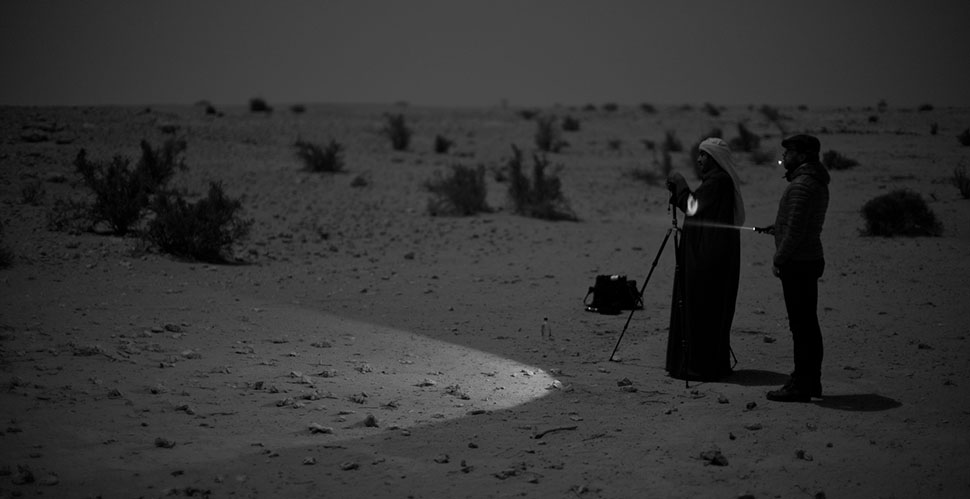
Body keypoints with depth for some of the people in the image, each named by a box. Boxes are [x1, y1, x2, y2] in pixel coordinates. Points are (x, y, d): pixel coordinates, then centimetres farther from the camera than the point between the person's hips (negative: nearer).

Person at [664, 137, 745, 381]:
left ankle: (701, 366, -6)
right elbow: (696, 207, 20)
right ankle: (715, 364, 17)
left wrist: (679, 184, -4)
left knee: (702, 308, -7)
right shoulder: (719, 179, 16)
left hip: (709, 258, -10)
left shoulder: (719, 181, -14)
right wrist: (679, 189, 9)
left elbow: (693, 207, -17)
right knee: (713, 311, 13)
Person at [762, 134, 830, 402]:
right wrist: (777, 227, 19)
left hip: (796, 263, -10)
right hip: (811, 260, 10)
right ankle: (811, 382, 20)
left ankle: (800, 385, -5)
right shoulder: (818, 183, 15)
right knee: (808, 324, 14)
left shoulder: (801, 186, -17)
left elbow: (795, 230, -21)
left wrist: (778, 260, -14)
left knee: (800, 325, -7)